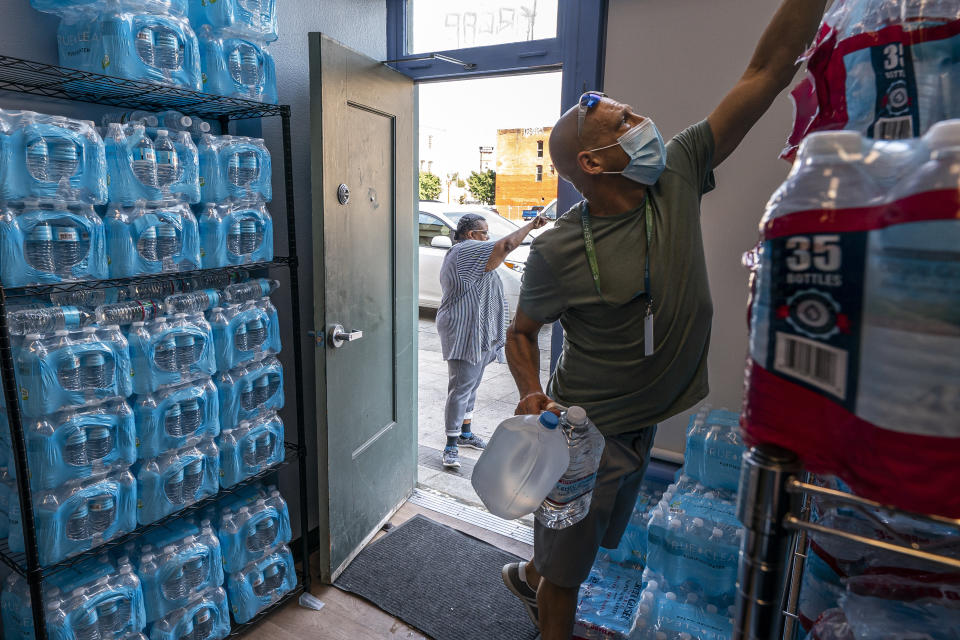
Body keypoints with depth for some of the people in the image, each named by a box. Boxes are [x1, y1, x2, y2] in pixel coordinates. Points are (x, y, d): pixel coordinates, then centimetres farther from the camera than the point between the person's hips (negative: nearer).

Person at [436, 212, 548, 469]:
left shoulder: (459, 252, 19)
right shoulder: (468, 250, -16)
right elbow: (506, 245, -25)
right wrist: (531, 225, -12)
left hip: (476, 335, 11)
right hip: (464, 334, -11)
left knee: (471, 384, 18)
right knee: (461, 388, -9)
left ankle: (466, 433, 30)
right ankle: (451, 446, -3)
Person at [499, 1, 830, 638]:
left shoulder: (677, 177, -8)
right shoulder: (557, 251, -20)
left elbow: (769, 71, -7)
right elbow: (521, 331, -6)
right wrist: (533, 395, -23)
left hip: (642, 426, 6)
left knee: (575, 549, 29)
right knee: (566, 575, 13)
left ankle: (526, 574, 58)